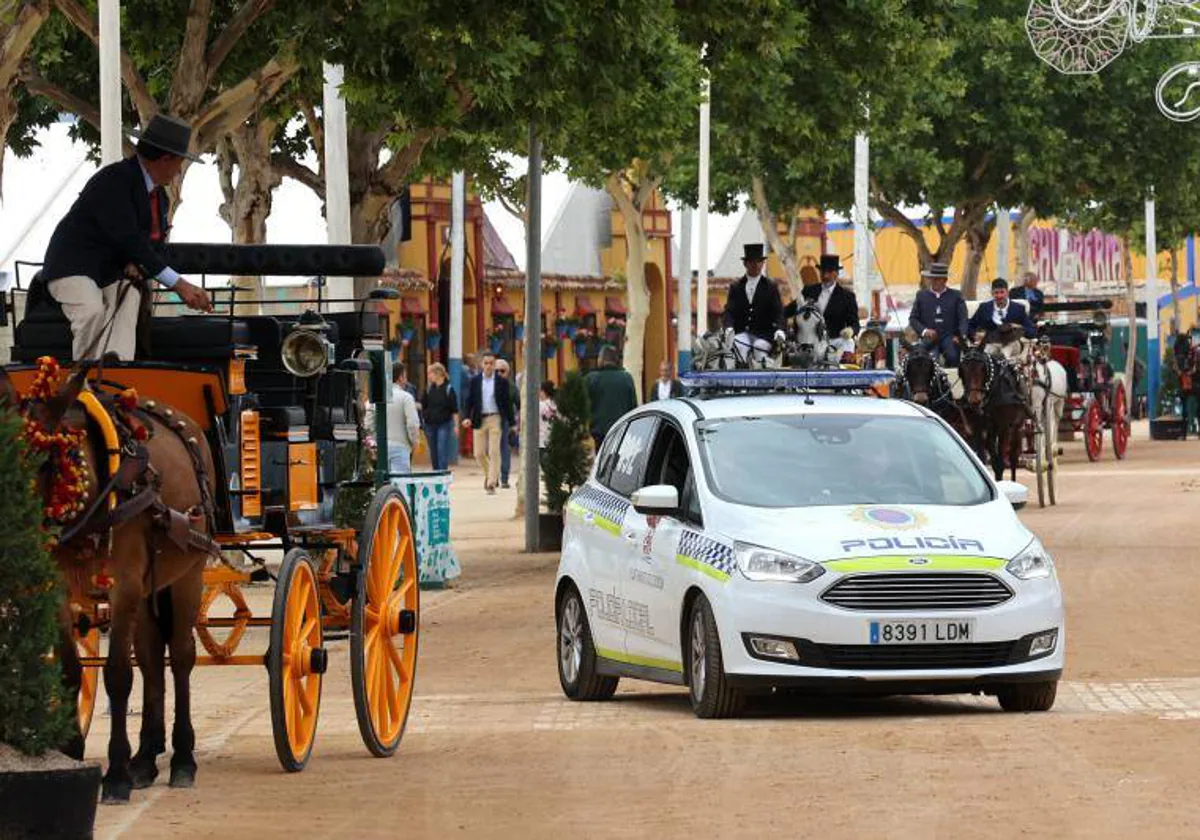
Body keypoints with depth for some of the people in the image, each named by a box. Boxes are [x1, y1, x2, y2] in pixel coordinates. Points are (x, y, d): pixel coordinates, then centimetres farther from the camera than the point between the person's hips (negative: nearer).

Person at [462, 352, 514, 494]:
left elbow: (507, 402, 4)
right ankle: (490, 474, 31)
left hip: (495, 419, -2)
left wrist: (511, 422, 3)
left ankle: (491, 483, -5)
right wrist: (467, 417, -9)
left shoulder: (502, 381, 1)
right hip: (479, 419, 2)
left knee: (494, 452, -8)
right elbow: (469, 400, 5)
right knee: (479, 453, 5)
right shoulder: (475, 381, 5)